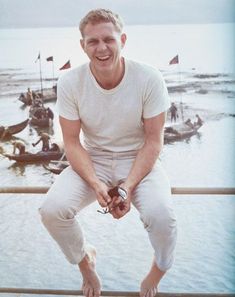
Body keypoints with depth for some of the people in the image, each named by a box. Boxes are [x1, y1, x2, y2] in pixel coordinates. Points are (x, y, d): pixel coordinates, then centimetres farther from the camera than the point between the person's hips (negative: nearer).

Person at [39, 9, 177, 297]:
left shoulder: (149, 79, -17)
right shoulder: (69, 83, -13)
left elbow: (153, 141, -11)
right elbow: (72, 142, -7)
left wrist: (128, 186, -24)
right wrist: (95, 184, -24)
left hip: (139, 160, -1)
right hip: (92, 160, 2)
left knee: (161, 215, -30)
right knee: (52, 210, -23)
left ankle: (158, 271, 9)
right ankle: (85, 261, 12)